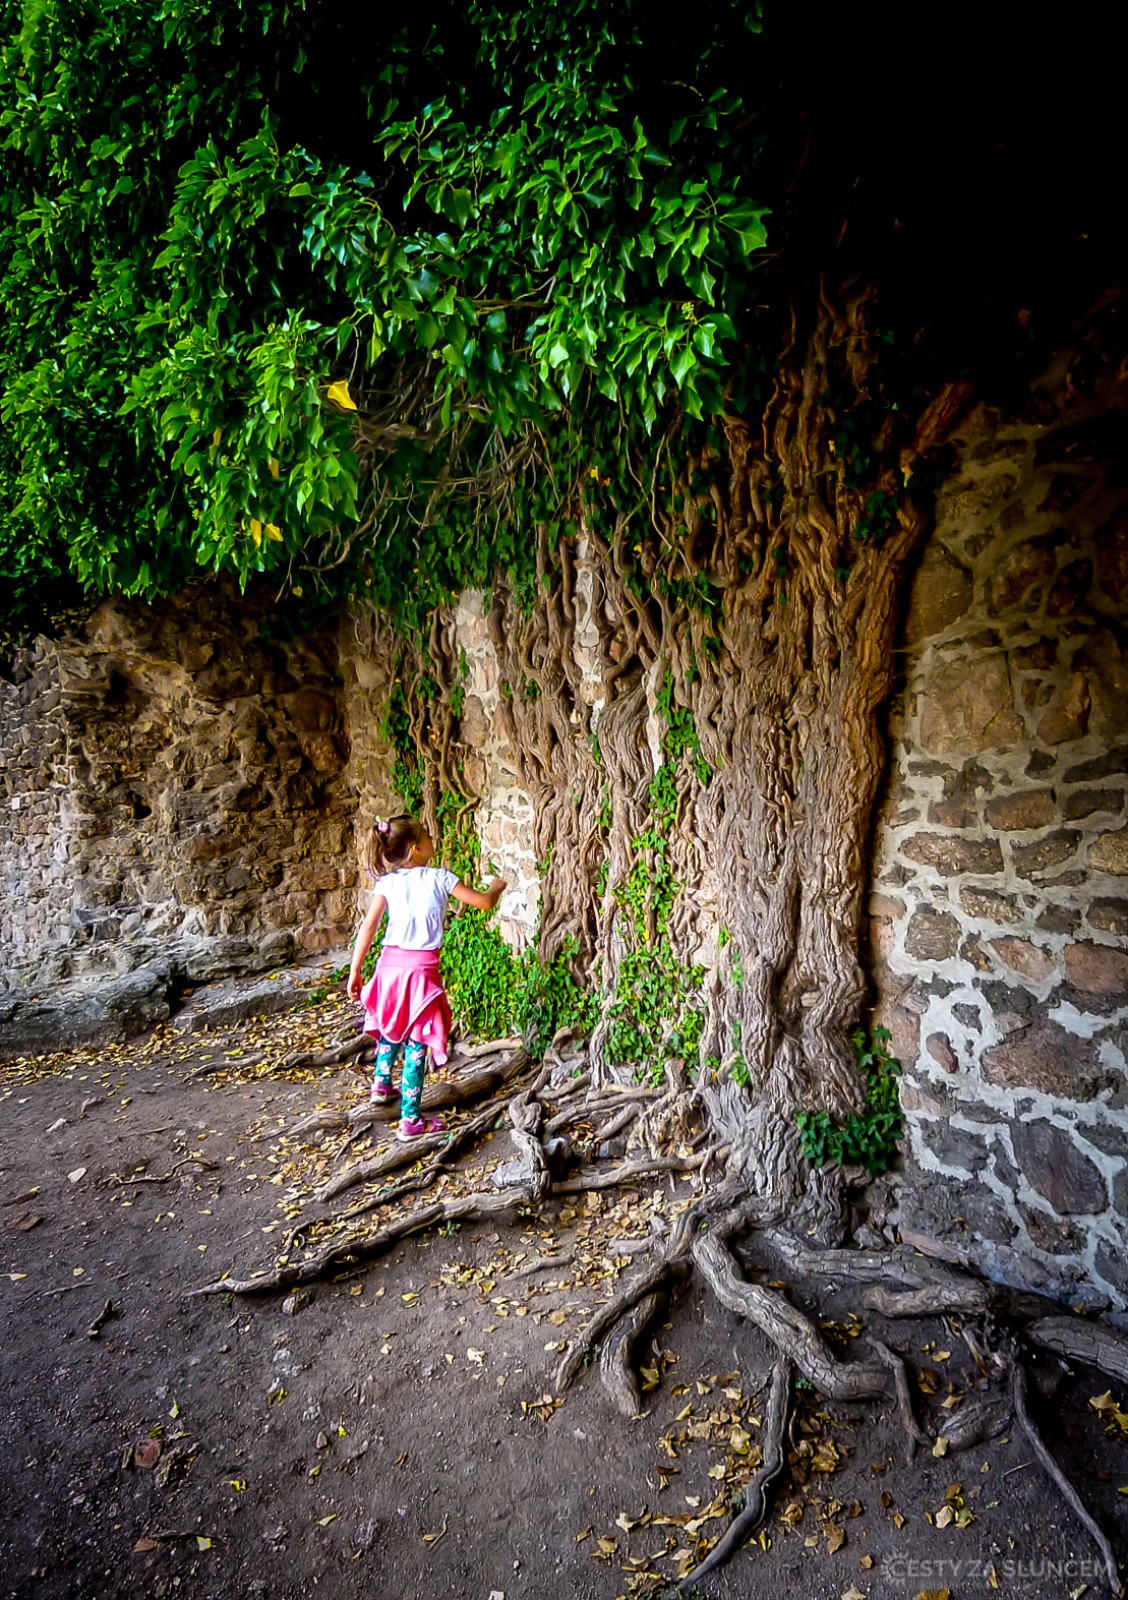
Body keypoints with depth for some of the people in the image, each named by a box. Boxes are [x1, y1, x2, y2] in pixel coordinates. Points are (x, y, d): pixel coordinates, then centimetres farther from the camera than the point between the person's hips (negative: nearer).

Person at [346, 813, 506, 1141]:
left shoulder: (387, 883, 2)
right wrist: (496, 888, 24)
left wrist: (355, 971, -1)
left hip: (391, 964, 4)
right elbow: (484, 903, 1)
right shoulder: (439, 878, -4)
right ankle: (410, 1120, 7)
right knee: (416, 1042, 2)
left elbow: (368, 926, -6)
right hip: (421, 967, -4)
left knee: (392, 1027, 29)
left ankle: (381, 1084, 44)